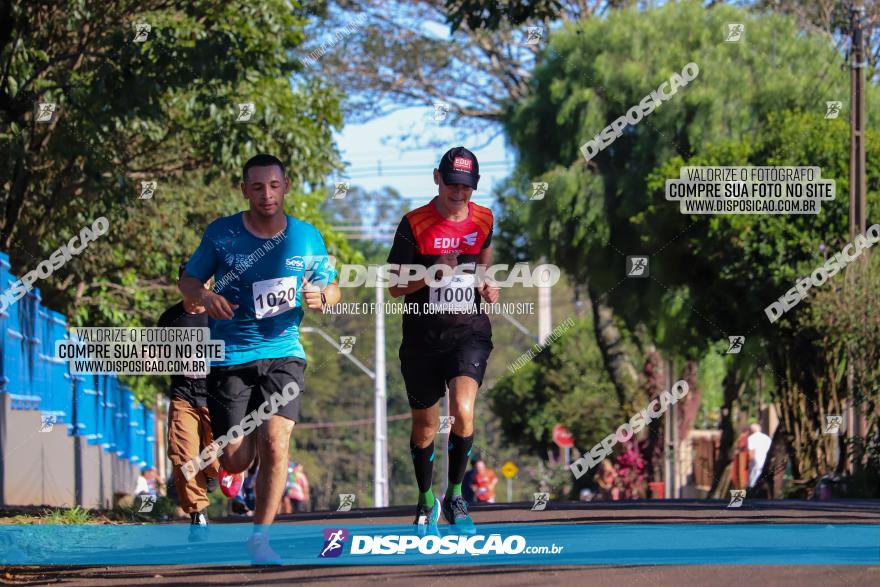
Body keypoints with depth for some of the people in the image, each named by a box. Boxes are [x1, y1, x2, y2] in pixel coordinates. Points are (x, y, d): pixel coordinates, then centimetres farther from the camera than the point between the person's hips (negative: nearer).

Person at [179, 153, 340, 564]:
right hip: (229, 356, -1)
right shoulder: (221, 234, -3)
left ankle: (259, 538, -5)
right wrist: (204, 296, -15)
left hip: (283, 352, 1)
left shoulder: (307, 238, 2)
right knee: (237, 460, -4)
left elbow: (332, 288, 14)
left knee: (275, 443, -17)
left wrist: (321, 297, -10)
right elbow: (188, 280, 8)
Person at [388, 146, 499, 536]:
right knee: (425, 425, 10)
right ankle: (426, 502, 32)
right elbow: (395, 287, -6)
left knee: (463, 412, -21)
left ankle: (455, 497, -4)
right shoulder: (415, 225, -7)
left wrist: (487, 285, 7)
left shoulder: (483, 220, 4)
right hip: (423, 338, -1)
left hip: (469, 332, 1)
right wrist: (432, 274, -22)